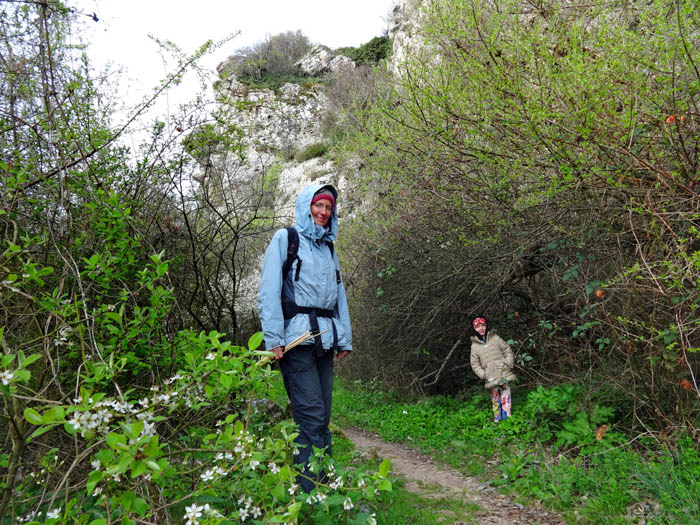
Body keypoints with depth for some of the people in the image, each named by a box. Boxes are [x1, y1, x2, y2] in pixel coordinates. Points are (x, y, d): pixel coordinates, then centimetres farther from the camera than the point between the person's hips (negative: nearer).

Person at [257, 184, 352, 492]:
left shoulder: (328, 247, 23)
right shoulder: (285, 239, 4)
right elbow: (268, 290, -5)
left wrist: (345, 337, 15)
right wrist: (273, 338, -13)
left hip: (325, 339, 6)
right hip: (297, 338, -6)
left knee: (322, 416, 8)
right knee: (311, 414, -11)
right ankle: (311, 491, -5)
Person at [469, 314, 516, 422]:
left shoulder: (495, 338, 6)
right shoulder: (475, 345, 5)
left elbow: (508, 351, 9)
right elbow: (475, 364, 6)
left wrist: (508, 364, -4)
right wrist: (483, 375, -6)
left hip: (504, 374, 0)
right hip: (491, 378, 0)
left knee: (506, 397, -3)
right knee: (495, 399, 3)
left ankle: (507, 417, 3)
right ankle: (497, 420, 12)